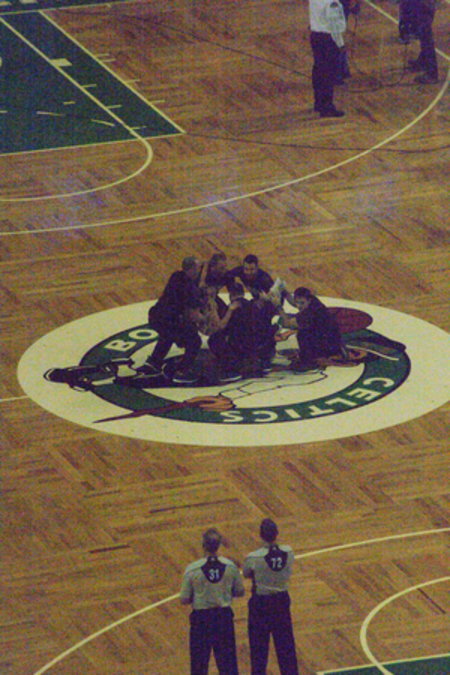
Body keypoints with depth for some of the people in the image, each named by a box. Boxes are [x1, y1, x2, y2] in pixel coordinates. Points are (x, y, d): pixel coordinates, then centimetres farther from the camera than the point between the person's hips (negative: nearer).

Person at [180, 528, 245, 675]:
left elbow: (184, 600, -11)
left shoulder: (192, 569, -17)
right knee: (227, 661, 14)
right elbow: (240, 592, 3)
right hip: (224, 616, 2)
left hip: (201, 619, -2)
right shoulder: (230, 566, -9)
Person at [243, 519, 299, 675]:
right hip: (282, 600, 3)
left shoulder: (253, 558, -25)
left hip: (260, 604, -3)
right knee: (286, 644, 17)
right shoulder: (288, 552, -15)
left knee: (259, 646, 11)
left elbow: (246, 574, -6)